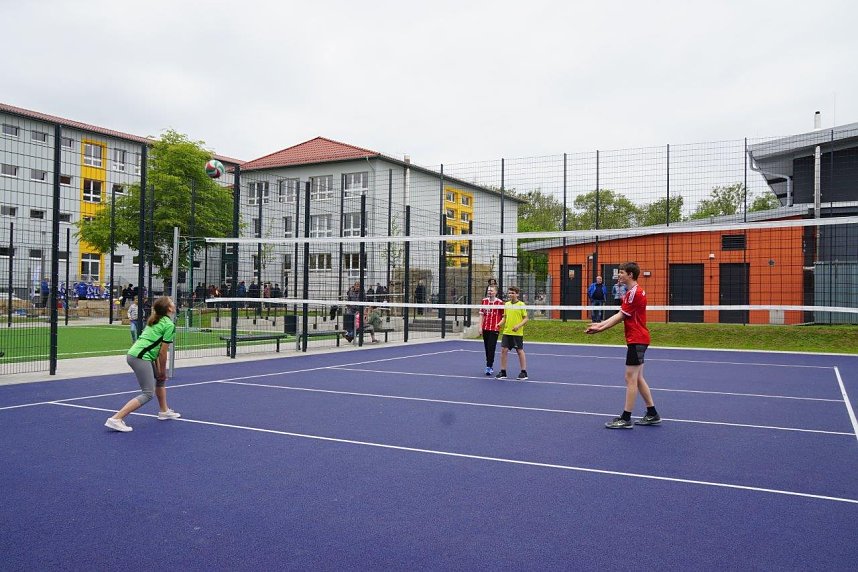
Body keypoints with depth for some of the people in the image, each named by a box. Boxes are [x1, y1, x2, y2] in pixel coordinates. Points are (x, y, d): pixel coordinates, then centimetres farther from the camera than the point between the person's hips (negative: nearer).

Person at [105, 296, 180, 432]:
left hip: (134, 353, 10)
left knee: (161, 379, 25)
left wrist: (160, 371, 15)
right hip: (141, 357, -10)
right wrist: (162, 371, 4)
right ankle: (115, 419, -14)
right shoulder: (169, 325, -7)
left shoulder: (155, 321, 19)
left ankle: (164, 411, 35)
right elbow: (163, 352, -8)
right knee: (148, 394, -7)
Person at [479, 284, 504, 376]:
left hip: (494, 329, -4)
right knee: (487, 348, 9)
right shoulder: (484, 301, 9)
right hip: (485, 328, 4)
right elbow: (481, 315, 11)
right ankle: (490, 365, 19)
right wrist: (480, 327, 5)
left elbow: (503, 316, 1)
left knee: (491, 348, -9)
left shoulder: (500, 302, -3)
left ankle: (489, 367, -6)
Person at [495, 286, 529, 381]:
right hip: (507, 332, 5)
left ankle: (524, 373, 14)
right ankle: (503, 372, 9)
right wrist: (500, 323, -1)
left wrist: (519, 326, -19)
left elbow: (526, 318, -5)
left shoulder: (521, 304, -6)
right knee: (504, 350, 0)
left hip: (517, 333, -4)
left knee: (520, 351, 4)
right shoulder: (506, 304, 9)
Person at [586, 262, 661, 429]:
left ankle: (626, 419, -2)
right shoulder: (632, 292, 16)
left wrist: (600, 328, -11)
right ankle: (652, 415, 21)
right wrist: (600, 324, 9)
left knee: (630, 378, -7)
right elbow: (619, 315, 15)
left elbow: (621, 317, -15)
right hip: (638, 340, 10)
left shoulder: (634, 292, -17)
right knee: (638, 378, 14)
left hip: (637, 340, -10)